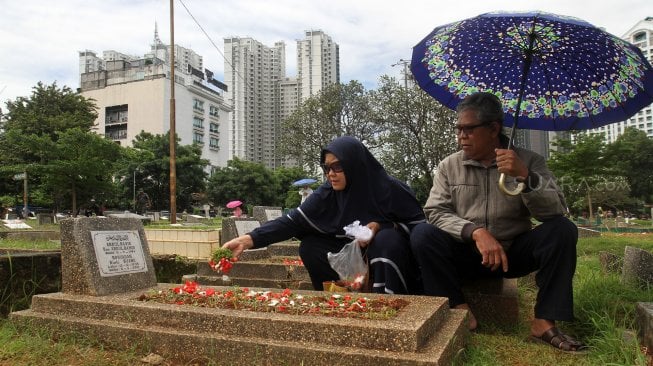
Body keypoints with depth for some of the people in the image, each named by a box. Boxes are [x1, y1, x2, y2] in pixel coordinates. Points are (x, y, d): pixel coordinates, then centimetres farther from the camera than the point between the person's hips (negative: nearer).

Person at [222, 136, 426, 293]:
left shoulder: (389, 189, -19)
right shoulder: (328, 193, -11)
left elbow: (419, 223, -12)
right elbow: (293, 221, -19)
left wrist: (379, 227, -28)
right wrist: (248, 240, -32)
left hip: (390, 253, -4)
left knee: (387, 238, -34)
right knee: (309, 246, -15)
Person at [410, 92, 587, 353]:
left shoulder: (528, 161, -3)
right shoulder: (449, 166, -1)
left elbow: (556, 212, -12)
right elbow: (435, 212, -12)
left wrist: (526, 178, -30)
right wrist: (476, 232, -28)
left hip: (513, 252, 1)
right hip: (467, 253, 0)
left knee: (562, 229, -23)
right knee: (422, 234, -25)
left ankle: (544, 322, -19)